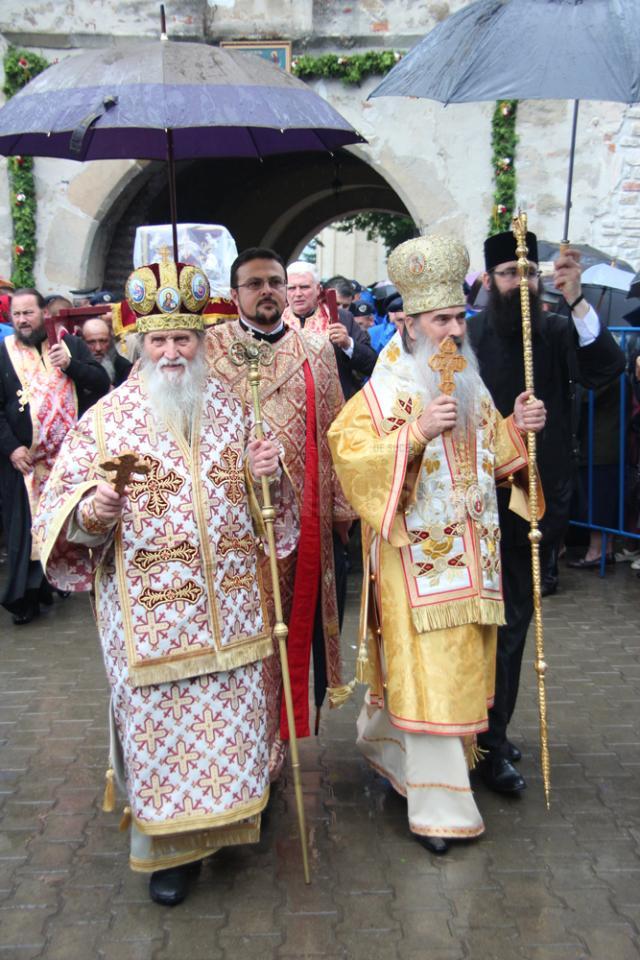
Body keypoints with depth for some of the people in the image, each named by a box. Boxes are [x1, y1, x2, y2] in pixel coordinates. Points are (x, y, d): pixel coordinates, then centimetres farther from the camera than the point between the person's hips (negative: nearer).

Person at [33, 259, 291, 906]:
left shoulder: (230, 406, 7)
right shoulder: (108, 416, -2)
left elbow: (260, 496, 15)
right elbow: (64, 502, -4)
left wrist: (262, 473, -7)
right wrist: (92, 510, -26)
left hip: (227, 603, 3)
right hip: (148, 607, -2)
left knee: (230, 712, 10)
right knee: (159, 717, 4)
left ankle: (225, 816, 33)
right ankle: (169, 845, 21)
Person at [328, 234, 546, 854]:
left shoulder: (470, 385, 12)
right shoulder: (386, 391, -9)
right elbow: (348, 452, -18)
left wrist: (516, 429, -1)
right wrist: (416, 433, -27)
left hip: (468, 550, 7)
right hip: (416, 552, -7)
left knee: (458, 662, 14)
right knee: (425, 669, -5)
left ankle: (380, 738, 37)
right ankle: (438, 807, 5)